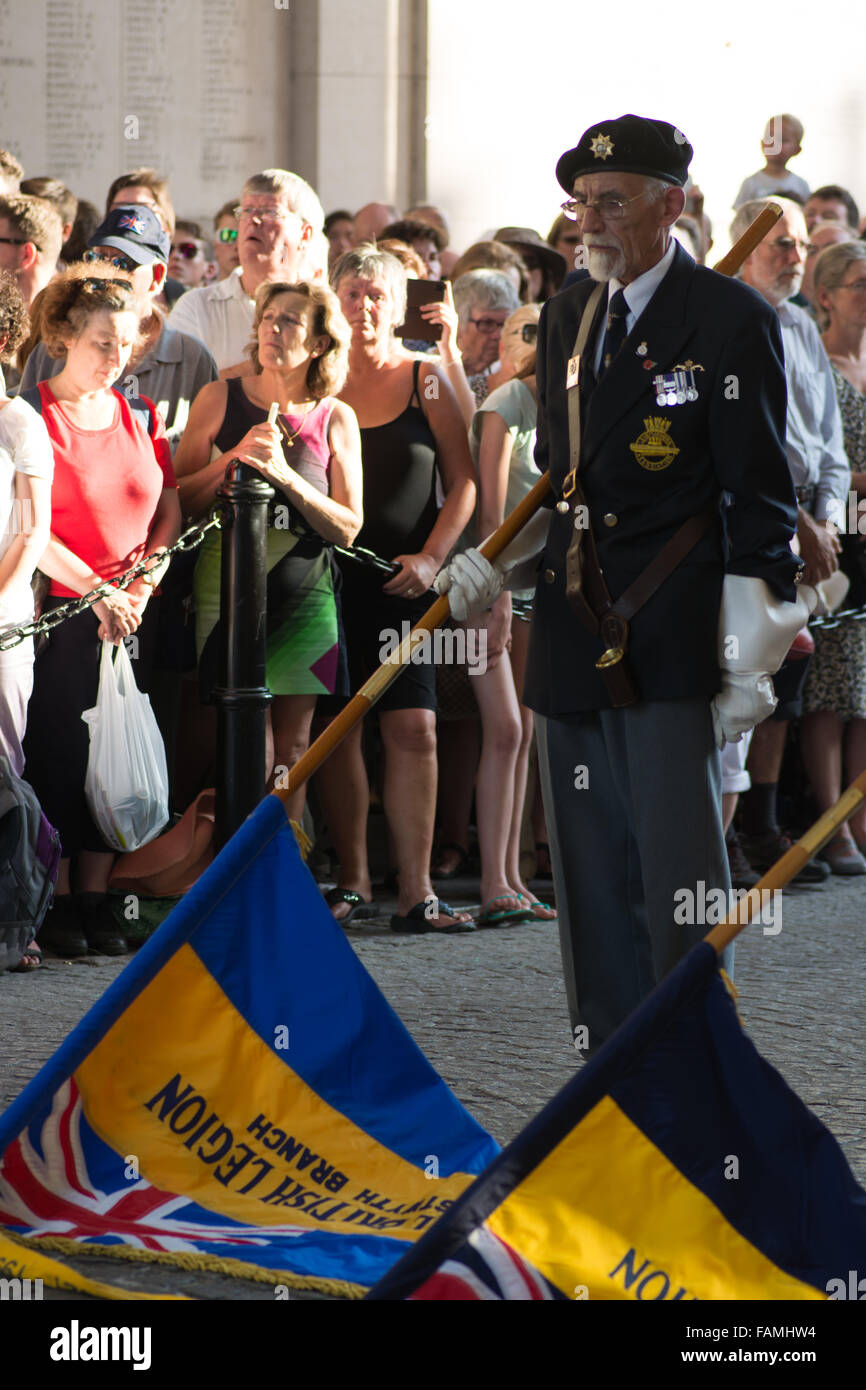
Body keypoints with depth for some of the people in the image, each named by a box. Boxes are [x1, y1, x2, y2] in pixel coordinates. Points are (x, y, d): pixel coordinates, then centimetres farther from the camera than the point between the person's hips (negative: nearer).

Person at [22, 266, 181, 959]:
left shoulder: (141, 416, 13)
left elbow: (170, 512, 13)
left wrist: (143, 583, -3)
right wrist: (95, 589, -16)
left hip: (131, 615, 5)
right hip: (59, 611, -5)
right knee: (58, 751, -6)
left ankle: (96, 896, 8)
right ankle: (56, 902, 1)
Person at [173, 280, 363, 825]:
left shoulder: (336, 419, 4)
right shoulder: (220, 399, 3)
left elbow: (348, 528, 0)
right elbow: (181, 499, 2)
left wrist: (286, 475, -13)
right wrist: (235, 457, -13)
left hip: (305, 592, 1)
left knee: (293, 745, 3)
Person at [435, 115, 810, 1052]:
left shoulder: (730, 322, -6)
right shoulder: (566, 318, 14)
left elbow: (760, 504, -8)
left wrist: (749, 665, -11)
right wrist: (493, 561, 11)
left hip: (673, 651, -6)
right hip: (574, 642, 6)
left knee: (680, 875, -8)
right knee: (592, 881, 9)